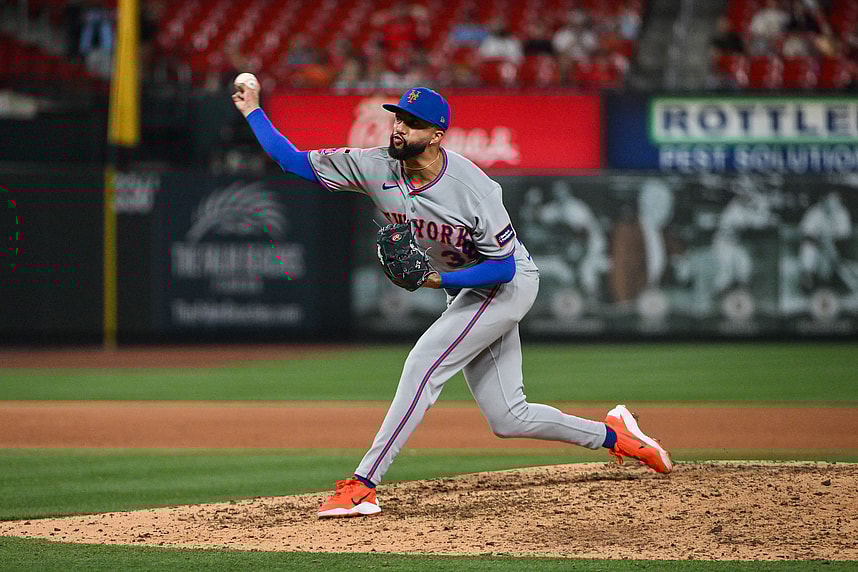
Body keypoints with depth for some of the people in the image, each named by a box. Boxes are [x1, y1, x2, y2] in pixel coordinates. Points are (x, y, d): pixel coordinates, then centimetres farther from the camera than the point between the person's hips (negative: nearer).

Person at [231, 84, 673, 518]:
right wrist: (253, 112, -19)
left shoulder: (474, 189, -28)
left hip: (509, 284, -7)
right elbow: (293, 161, -11)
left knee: (424, 363, -22)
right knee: (507, 419, 6)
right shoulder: (375, 167, -13)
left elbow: (504, 267, -23)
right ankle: (613, 435, 25)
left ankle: (364, 484, -23)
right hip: (464, 291, 7)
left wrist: (441, 280, -32)